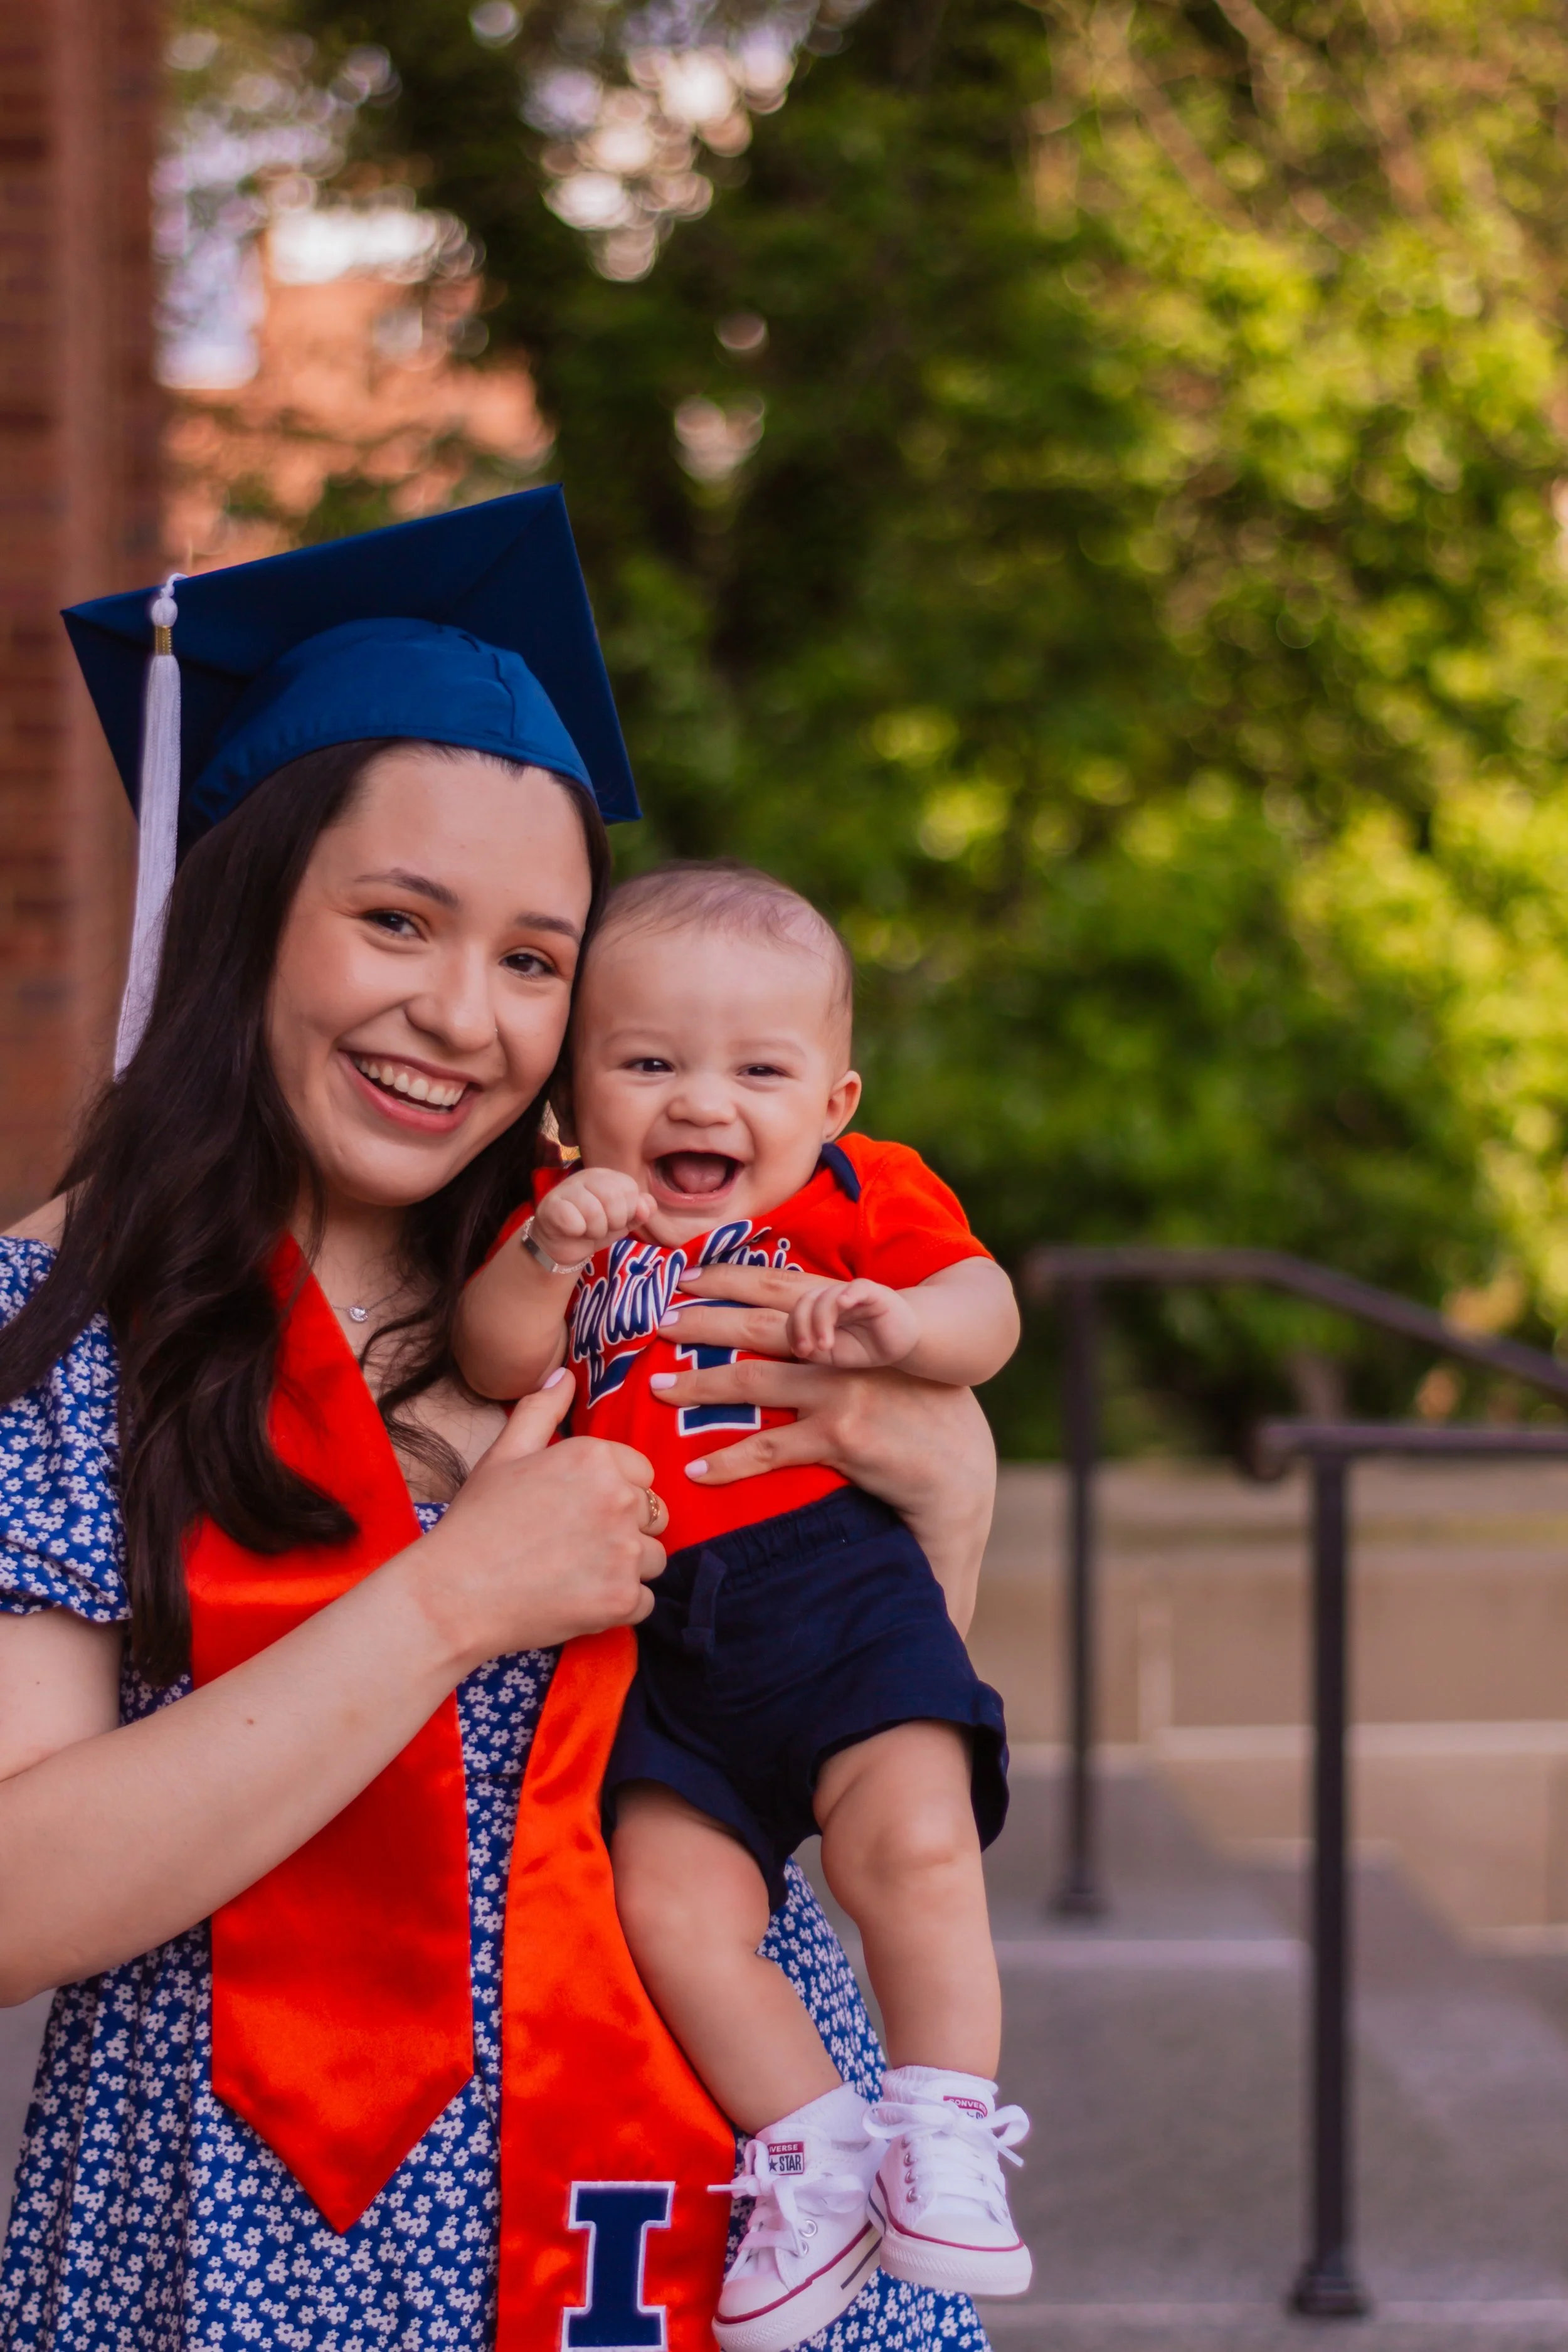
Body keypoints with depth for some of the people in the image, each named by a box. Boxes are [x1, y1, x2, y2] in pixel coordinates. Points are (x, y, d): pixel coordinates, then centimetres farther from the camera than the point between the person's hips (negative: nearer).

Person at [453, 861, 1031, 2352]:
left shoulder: (859, 1197, 7)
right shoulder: (567, 1217, 12)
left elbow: (987, 1308, -2)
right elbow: (494, 1367, -1)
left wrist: (901, 1323, -24)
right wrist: (547, 1261, -20)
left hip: (834, 1575, -2)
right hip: (656, 1637, 3)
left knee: (912, 1847, -21)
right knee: (671, 1902, -11)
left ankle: (944, 2133, -4)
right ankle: (814, 2157, 4)